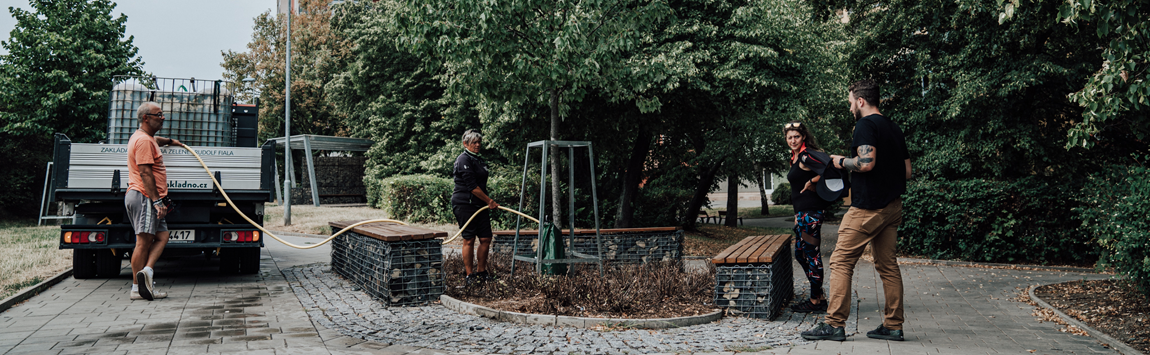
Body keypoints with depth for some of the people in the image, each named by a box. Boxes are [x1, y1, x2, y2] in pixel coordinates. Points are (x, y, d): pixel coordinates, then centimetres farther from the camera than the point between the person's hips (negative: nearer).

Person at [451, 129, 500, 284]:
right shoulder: (464, 160, -10)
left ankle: (481, 271, 17)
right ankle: (469, 275, 2)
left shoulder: (479, 160, 19)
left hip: (480, 205, 8)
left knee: (486, 238, 4)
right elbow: (472, 186, -17)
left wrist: (488, 202, 22)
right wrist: (489, 201, -13)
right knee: (469, 239, -5)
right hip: (465, 204, -8)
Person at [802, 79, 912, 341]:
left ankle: (835, 324, -5)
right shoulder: (894, 128, 17)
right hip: (893, 207, 9)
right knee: (888, 266, 11)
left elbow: (866, 162, -23)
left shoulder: (865, 124, -9)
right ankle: (893, 326, 13)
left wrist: (841, 162, -7)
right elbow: (907, 171, 18)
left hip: (868, 207, -9)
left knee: (841, 262, -5)